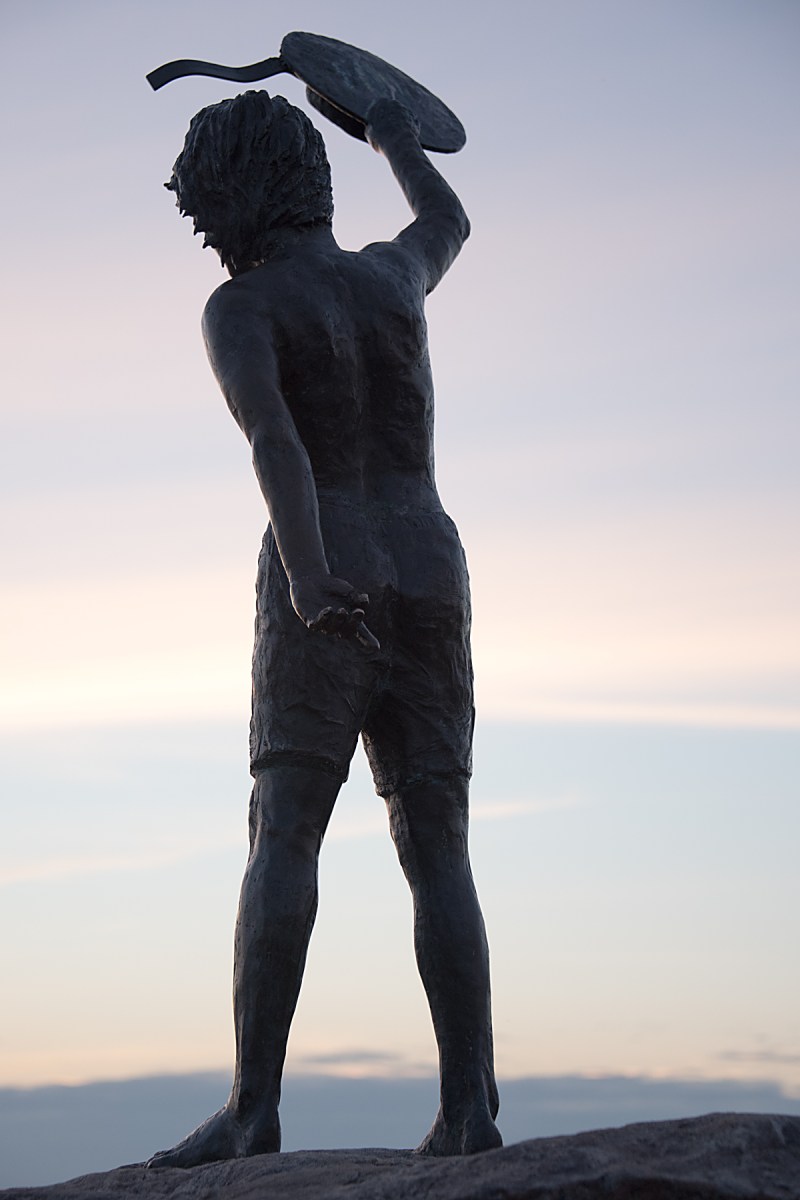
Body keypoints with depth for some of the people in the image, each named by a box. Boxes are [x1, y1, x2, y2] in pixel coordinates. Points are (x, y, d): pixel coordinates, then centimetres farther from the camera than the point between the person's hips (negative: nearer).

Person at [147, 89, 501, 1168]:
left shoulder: (239, 307, -2)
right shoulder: (391, 272, 14)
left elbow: (274, 436, -22)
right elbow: (449, 224, 40)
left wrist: (310, 579, -36)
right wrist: (401, 144, 61)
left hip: (325, 597, -5)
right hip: (431, 584, 5)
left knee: (283, 844, -9)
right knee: (438, 858, 2)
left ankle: (253, 1108, -18)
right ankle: (470, 1110, -5)